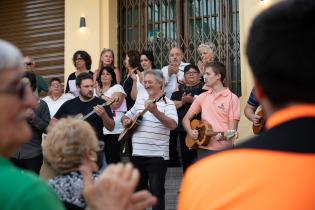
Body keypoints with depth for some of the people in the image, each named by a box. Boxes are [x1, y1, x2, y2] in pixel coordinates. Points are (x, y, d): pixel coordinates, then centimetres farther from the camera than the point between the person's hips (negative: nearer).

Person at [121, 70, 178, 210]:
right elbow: (126, 116, 27)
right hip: (137, 153, 6)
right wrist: (126, 120, 3)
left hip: (157, 155, -6)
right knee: (138, 189, 15)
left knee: (156, 190, -6)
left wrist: (155, 111, -34)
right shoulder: (139, 102, 14)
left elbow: (173, 125, -22)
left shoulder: (167, 103, -7)